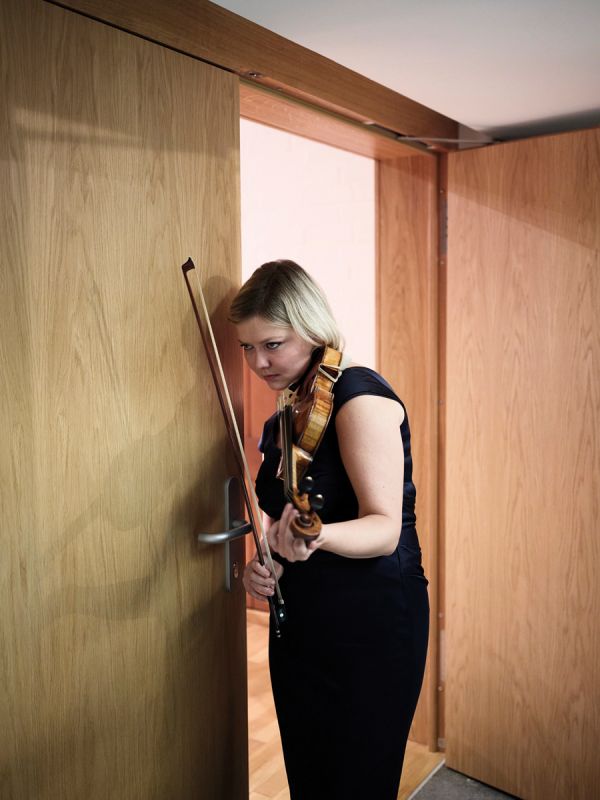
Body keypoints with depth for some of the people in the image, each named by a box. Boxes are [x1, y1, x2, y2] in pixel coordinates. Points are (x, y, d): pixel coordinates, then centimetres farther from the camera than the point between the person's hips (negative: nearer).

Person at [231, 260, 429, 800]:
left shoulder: (359, 394, -16)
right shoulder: (282, 421, 8)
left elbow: (384, 528, -23)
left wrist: (317, 535, -42)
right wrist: (263, 566, -5)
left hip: (372, 627, -7)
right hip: (299, 625, 7)